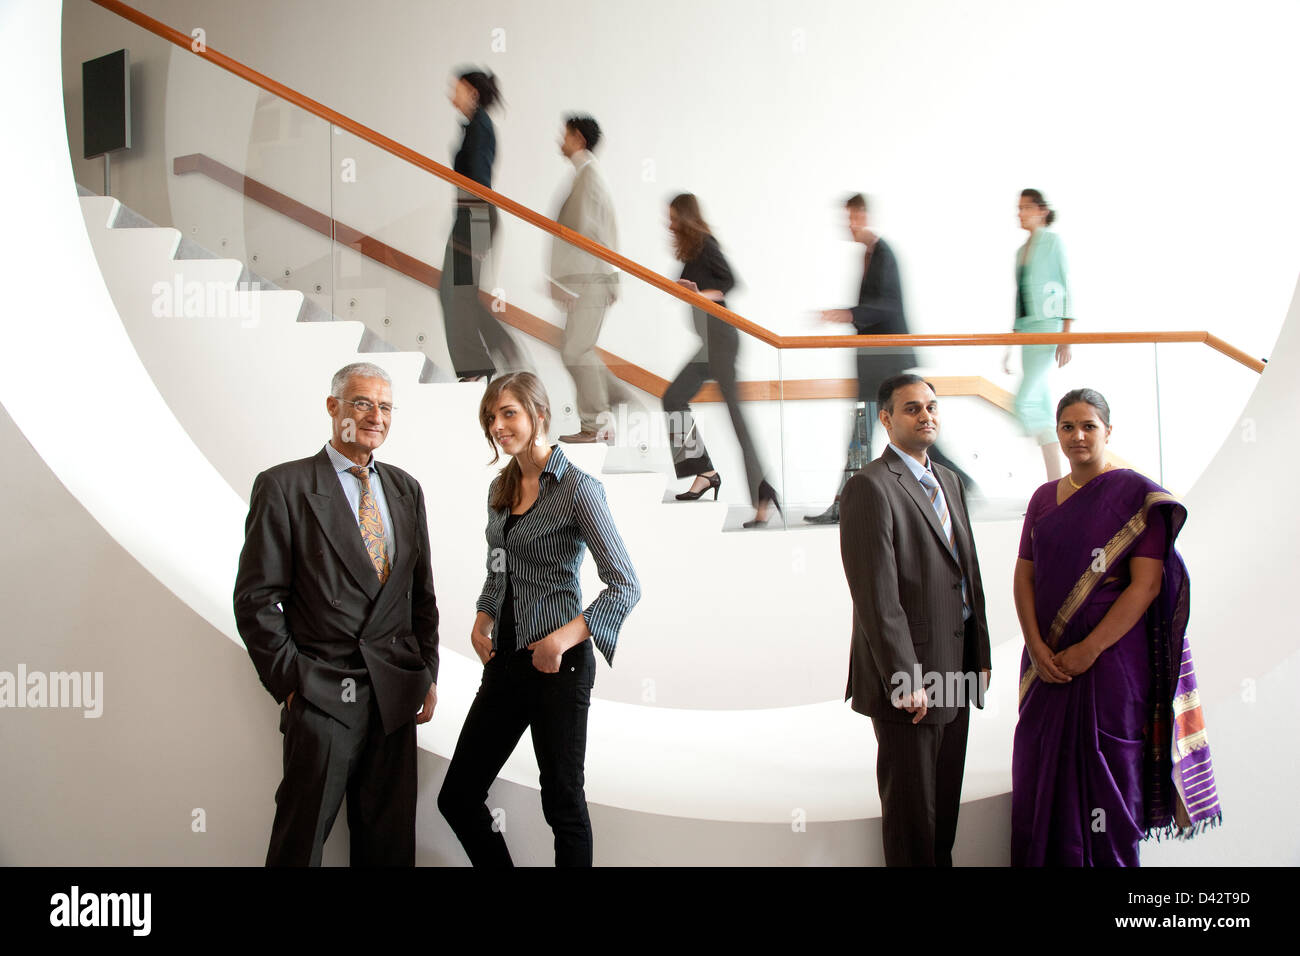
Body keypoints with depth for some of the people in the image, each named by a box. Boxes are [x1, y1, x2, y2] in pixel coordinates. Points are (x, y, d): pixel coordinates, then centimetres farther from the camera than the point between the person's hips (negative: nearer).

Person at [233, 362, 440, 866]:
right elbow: (256, 599, -6)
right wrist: (290, 681, -9)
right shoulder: (283, 486, -5)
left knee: (389, 839, 11)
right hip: (323, 698, -5)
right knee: (301, 841, 2)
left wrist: (428, 673, 10)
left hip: (395, 695, 5)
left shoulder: (405, 489, 12)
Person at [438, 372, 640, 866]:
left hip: (558, 663, -7)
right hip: (506, 660, 7)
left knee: (562, 803, 4)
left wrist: (561, 640, -21)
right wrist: (482, 621, 5)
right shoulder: (501, 488, 11)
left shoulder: (576, 487, -11)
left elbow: (625, 586, -15)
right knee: (458, 797, 8)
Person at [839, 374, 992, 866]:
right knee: (911, 809, 4)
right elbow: (877, 597, -19)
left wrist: (980, 656, 12)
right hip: (909, 678, -8)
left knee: (946, 804, 17)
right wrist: (907, 679, -20)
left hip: (955, 675, 8)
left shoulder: (948, 481, 14)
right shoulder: (870, 487, -14)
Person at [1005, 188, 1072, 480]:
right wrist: (1010, 347, 20)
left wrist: (1066, 338, -14)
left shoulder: (1053, 242, -2)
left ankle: (1057, 483, -13)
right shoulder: (1022, 250, 19)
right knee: (1042, 407, 4)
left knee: (1025, 401, -18)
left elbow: (1068, 289, -7)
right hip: (1027, 330, 8)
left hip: (1048, 326, -8)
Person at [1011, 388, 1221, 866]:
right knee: (1044, 772, 9)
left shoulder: (1136, 495, -6)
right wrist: (1036, 646, -7)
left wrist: (1088, 650, -16)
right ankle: (1048, 859, 23)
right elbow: (1024, 575, 7)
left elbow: (1147, 584, -13)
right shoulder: (1044, 498, 10)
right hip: (1047, 661, 5)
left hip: (1111, 658, -5)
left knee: (1105, 776, 3)